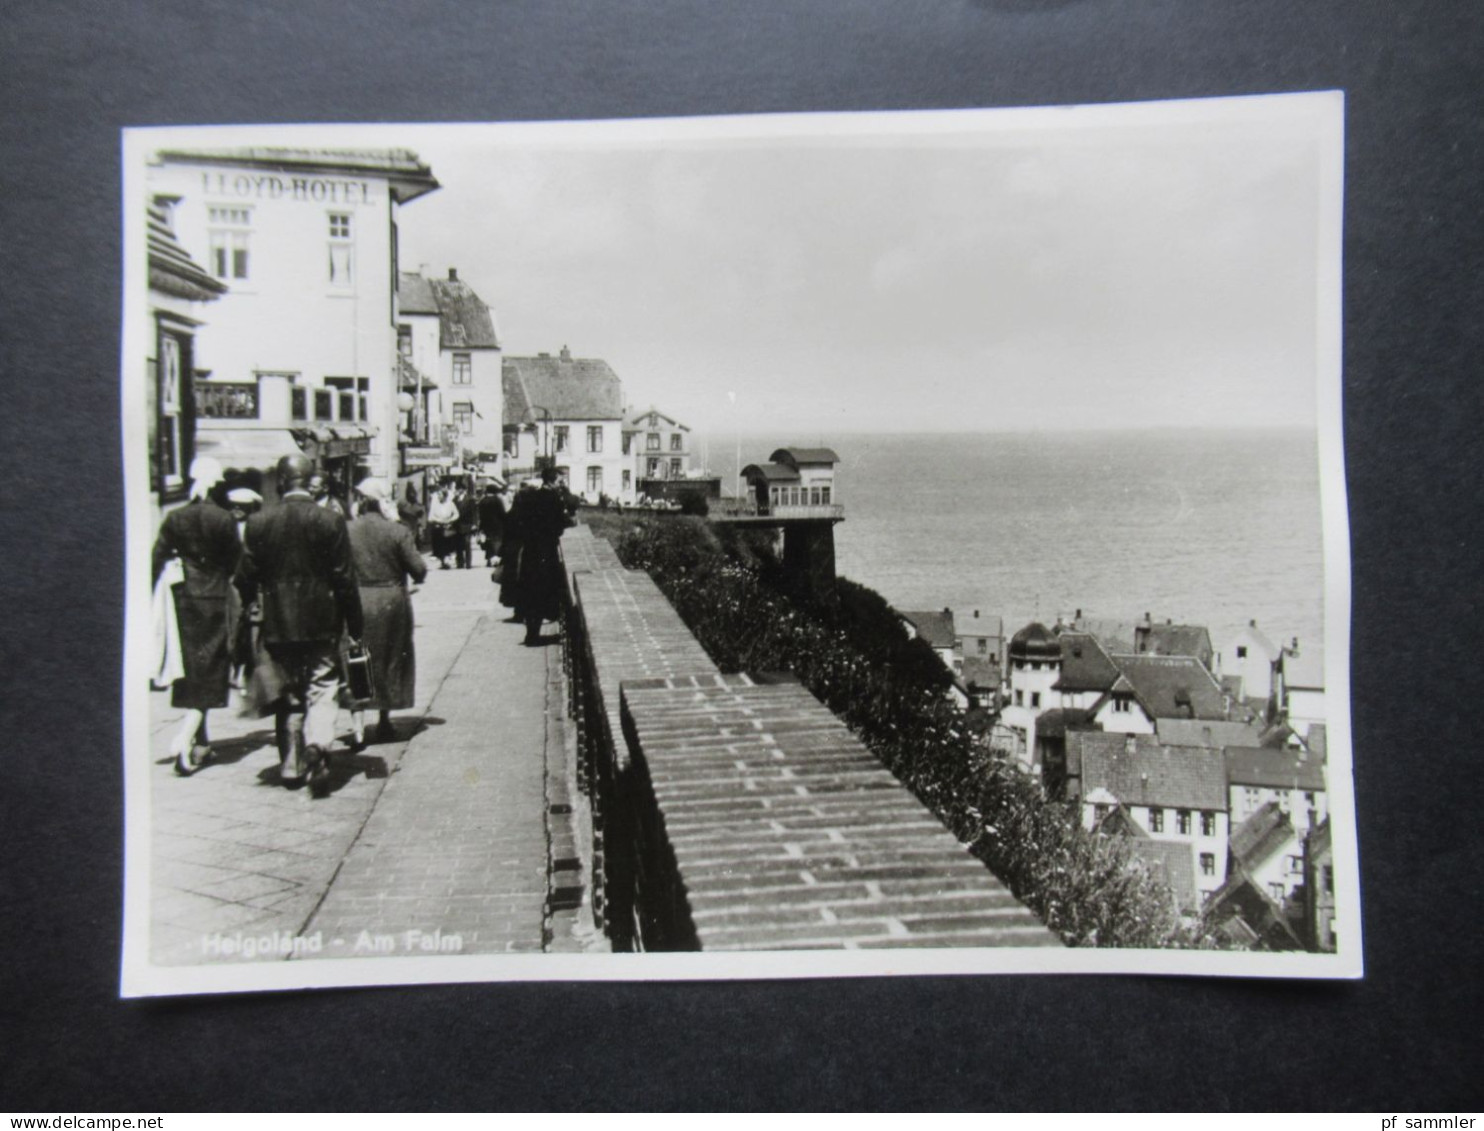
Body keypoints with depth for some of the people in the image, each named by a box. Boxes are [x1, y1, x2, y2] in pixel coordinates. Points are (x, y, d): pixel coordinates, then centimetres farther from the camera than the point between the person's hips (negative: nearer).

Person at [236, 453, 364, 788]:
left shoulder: (259, 523, -4)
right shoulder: (331, 521, -8)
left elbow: (245, 579, 0)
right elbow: (345, 580, -7)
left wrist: (256, 609, 19)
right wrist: (355, 626, 1)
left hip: (278, 625, 2)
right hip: (322, 625, -2)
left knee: (288, 697, 12)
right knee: (321, 691, 6)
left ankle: (290, 764, 16)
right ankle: (317, 742, -18)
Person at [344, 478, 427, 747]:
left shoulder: (345, 531, -6)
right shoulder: (398, 531, -10)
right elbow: (419, 570, -8)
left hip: (355, 602, 1)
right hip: (392, 602, 0)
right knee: (389, 660, 14)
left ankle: (359, 727, 1)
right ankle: (384, 722, 22)